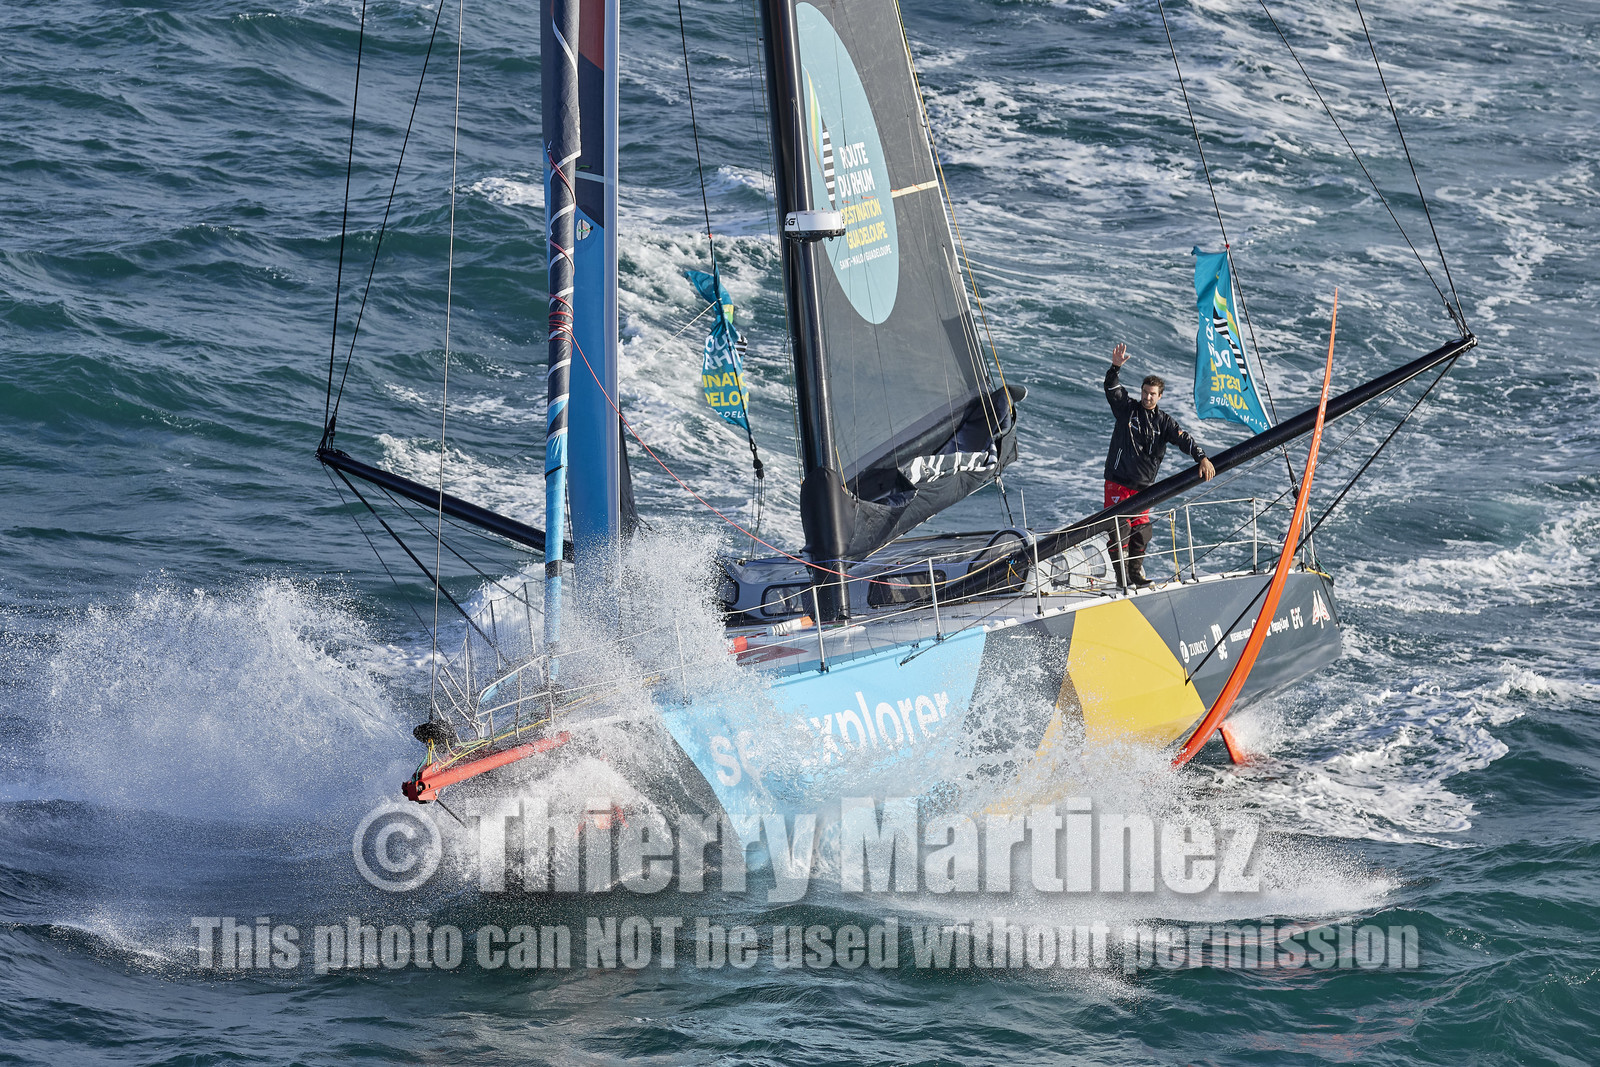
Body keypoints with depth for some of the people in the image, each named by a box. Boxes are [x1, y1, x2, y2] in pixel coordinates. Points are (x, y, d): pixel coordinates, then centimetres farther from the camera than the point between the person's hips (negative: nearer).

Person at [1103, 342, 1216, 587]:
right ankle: (1122, 578, -4)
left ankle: (1136, 574, 20)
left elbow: (1183, 439, -3)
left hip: (1142, 485, 3)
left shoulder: (1164, 422, 8)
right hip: (1118, 481, -3)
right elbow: (1112, 390, -10)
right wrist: (1115, 368, -28)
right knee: (1120, 530, -7)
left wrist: (1202, 458, -19)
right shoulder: (1127, 408, 3)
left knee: (1141, 531, 6)